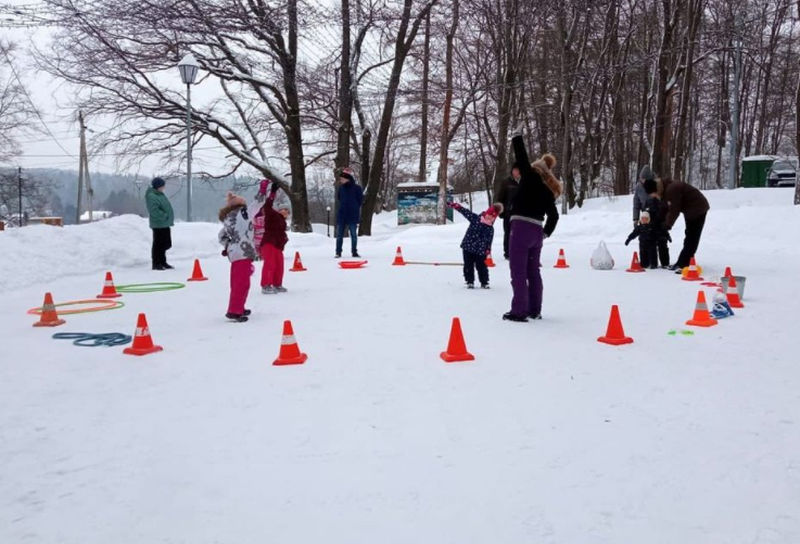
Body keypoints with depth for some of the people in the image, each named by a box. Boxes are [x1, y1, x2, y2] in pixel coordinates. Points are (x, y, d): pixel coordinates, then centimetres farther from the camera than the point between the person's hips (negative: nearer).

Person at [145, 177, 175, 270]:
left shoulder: (160, 194, 15)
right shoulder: (152, 196, -16)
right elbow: (154, 211, -24)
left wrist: (169, 218, 13)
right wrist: (165, 216, -18)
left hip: (165, 224, 10)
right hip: (159, 225, -10)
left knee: (165, 244, 16)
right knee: (158, 244, -4)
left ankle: (162, 262, 27)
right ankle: (156, 263, 4)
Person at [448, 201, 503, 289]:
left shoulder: (490, 229, -1)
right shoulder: (475, 218, -3)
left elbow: (489, 242, 1)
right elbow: (465, 212, -5)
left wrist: (488, 252, -2)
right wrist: (454, 205, -9)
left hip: (480, 251, 0)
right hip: (468, 247, 0)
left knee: (482, 266, 5)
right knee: (468, 266, 5)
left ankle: (484, 282, 22)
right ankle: (470, 281, 18)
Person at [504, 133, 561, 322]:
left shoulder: (531, 176, -5)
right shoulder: (548, 189, 14)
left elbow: (521, 159, -3)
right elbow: (553, 215, 16)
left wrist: (517, 138, 10)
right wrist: (546, 233, 22)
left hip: (521, 227, -7)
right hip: (537, 230, 8)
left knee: (518, 271, -4)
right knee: (533, 271, 16)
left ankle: (519, 311, -4)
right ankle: (534, 310, 22)